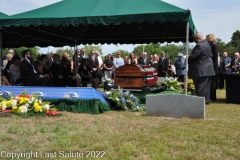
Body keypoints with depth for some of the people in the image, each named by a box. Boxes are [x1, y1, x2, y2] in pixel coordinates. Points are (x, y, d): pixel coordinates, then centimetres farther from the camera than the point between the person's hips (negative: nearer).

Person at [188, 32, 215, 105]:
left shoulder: (199, 45, -19)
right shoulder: (207, 44, 14)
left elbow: (193, 56, -22)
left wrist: (187, 60, 0)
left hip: (201, 70, -10)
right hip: (208, 69, 10)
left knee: (200, 86, -5)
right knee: (206, 86, 15)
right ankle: (206, 100, 22)